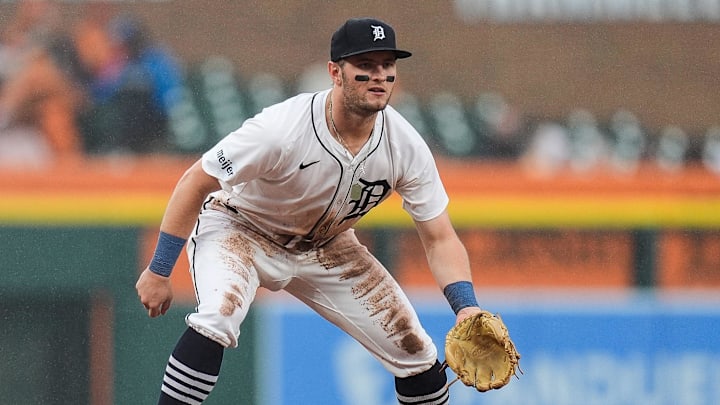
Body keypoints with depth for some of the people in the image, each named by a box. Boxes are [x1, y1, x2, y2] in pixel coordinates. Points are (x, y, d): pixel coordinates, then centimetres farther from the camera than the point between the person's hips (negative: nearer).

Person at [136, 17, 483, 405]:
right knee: (217, 319, -36)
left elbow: (439, 238, -12)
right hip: (238, 229, -5)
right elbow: (196, 183, -22)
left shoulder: (405, 146, -20)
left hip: (324, 248, 5)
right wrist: (158, 271, -18)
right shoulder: (282, 129, -33)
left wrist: (467, 308, -30)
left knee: (417, 356, 0)